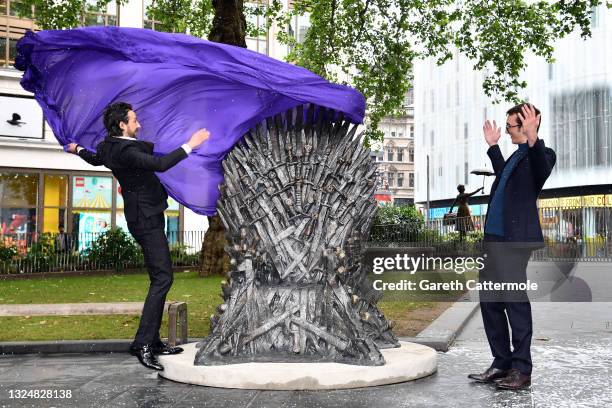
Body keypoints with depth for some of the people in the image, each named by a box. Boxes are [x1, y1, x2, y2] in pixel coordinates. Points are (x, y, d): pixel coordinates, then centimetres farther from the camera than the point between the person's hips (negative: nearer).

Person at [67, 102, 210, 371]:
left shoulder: (109, 147, 10)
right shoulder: (126, 151, -20)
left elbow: (95, 159, 33)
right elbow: (160, 164, -33)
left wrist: (77, 150, 55)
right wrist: (190, 145, -24)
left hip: (146, 217, 11)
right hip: (146, 219, -11)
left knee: (160, 278, 14)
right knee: (162, 278, -12)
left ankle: (154, 341, 20)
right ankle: (143, 344, -11)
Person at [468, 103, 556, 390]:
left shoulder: (540, 154, -6)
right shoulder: (517, 154, 21)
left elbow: (542, 172, -29)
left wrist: (532, 138, -43)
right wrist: (492, 146, 42)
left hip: (515, 239, -9)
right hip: (494, 237, 9)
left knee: (515, 301, -5)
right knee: (489, 300, 11)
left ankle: (521, 370, 5)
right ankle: (501, 363, 21)